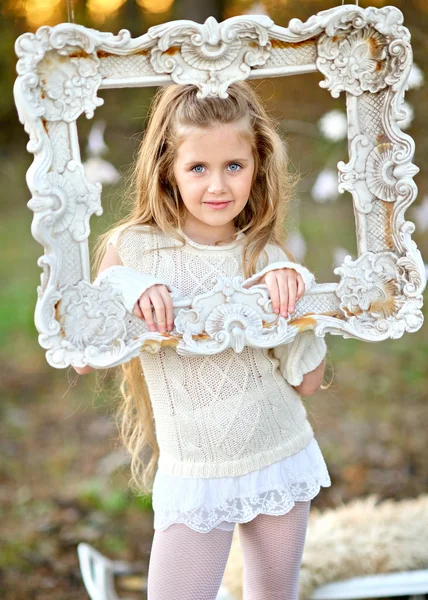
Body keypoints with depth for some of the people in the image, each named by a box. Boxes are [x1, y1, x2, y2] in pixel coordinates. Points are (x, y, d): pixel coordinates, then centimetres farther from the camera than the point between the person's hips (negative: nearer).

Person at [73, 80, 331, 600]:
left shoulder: (267, 257, -4)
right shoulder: (134, 249, -10)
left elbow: (308, 382, -3)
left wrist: (293, 294, -16)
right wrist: (125, 291, -24)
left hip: (282, 456, 3)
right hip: (195, 475, -2)